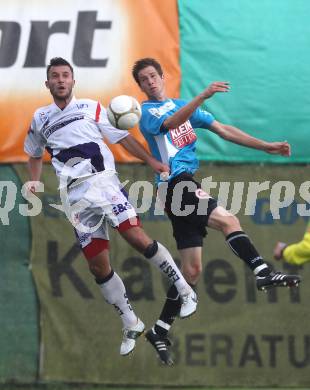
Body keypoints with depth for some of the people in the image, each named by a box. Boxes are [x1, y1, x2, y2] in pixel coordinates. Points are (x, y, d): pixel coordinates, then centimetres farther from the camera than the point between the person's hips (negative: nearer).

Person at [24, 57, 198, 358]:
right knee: (98, 265, -2)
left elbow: (122, 137, 10)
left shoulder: (91, 108, 10)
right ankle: (131, 325, 10)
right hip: (75, 196, 3)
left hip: (103, 182, -3)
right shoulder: (40, 119, 17)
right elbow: (35, 155, 31)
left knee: (136, 236, -22)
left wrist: (150, 160, 0)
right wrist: (34, 182, 13)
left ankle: (185, 291, -11)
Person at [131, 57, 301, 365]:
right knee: (228, 221, -26)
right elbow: (171, 123, -23)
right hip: (175, 184, -8)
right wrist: (204, 95, -35)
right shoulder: (146, 111, 0)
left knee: (191, 269, 5)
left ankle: (160, 331, 10)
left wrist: (267, 147, 14)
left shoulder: (184, 106, 23)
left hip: (188, 185, 8)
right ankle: (262, 273, -37)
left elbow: (223, 130, 21)